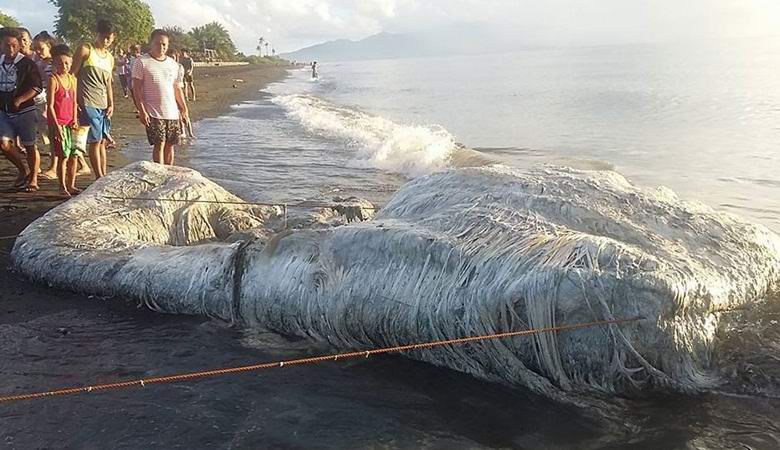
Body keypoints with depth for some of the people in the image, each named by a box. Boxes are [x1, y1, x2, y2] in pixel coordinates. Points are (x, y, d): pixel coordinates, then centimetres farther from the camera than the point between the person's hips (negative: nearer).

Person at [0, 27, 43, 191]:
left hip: (25, 110, -5)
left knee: (30, 146, 2)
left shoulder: (27, 64, -8)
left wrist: (19, 100, -22)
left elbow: (37, 87, -13)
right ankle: (22, 171, 16)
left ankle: (33, 178, 14)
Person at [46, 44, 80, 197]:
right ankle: (62, 187, 7)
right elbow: (50, 105, -11)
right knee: (63, 156, -4)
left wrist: (75, 120, 2)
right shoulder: (53, 80, -9)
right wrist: (57, 126, -15)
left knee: (74, 154, 6)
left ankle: (71, 185, 17)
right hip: (58, 123, -6)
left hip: (70, 123, 6)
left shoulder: (73, 79, 9)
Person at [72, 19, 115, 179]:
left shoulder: (110, 58, 18)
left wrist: (111, 104, 10)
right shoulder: (85, 50, -1)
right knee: (95, 141, -8)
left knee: (103, 141, 7)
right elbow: (72, 75, -3)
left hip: (104, 105, 6)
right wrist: (74, 100, -10)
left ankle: (104, 177, 11)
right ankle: (100, 178, -5)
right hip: (88, 103, -6)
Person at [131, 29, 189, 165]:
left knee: (170, 145, 6)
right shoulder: (142, 62, -3)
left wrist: (184, 109, 13)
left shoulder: (173, 64, 13)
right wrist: (142, 111, -13)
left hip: (173, 112, 5)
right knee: (159, 144, -8)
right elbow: (137, 89, -6)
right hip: (154, 113, -5)